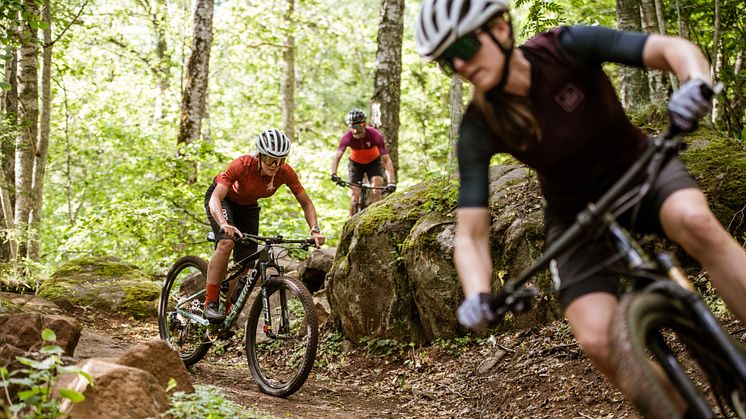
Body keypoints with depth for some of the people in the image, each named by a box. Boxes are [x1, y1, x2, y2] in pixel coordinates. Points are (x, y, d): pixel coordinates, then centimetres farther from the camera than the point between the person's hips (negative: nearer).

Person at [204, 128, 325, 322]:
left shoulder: (285, 173, -26)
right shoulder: (242, 165, -37)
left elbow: (306, 203, -16)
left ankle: (228, 312, 12)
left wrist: (315, 230, -32)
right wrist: (224, 224, -60)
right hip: (222, 199, -4)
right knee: (226, 242, -31)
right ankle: (210, 304, -27)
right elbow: (215, 198, -42)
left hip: (247, 206, 4)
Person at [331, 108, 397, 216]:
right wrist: (334, 174, -59)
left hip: (374, 162, -1)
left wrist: (391, 182, -46)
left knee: (376, 192, -18)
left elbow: (386, 159, -36)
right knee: (355, 195, -9)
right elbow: (337, 156, -39)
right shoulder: (347, 137, -31)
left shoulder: (374, 135, -34)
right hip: (356, 163, 1)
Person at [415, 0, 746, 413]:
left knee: (696, 222, -36)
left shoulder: (565, 48, -23)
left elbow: (672, 48, -31)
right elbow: (470, 235, -20)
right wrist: (478, 297, -40)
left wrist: (696, 83, -54)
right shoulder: (479, 127, -20)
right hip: (577, 212, 1)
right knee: (599, 341, -23)